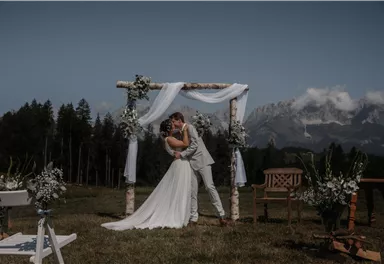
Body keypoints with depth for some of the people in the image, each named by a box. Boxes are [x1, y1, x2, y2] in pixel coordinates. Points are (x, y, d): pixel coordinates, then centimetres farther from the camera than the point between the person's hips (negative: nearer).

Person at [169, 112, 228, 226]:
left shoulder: (190, 128, -7)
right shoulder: (181, 132, 17)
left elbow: (194, 145, -16)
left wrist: (181, 154, -13)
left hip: (202, 161, -8)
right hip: (193, 164, 8)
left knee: (209, 186, -14)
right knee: (192, 191, 3)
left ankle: (221, 215, -12)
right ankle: (193, 218, 6)